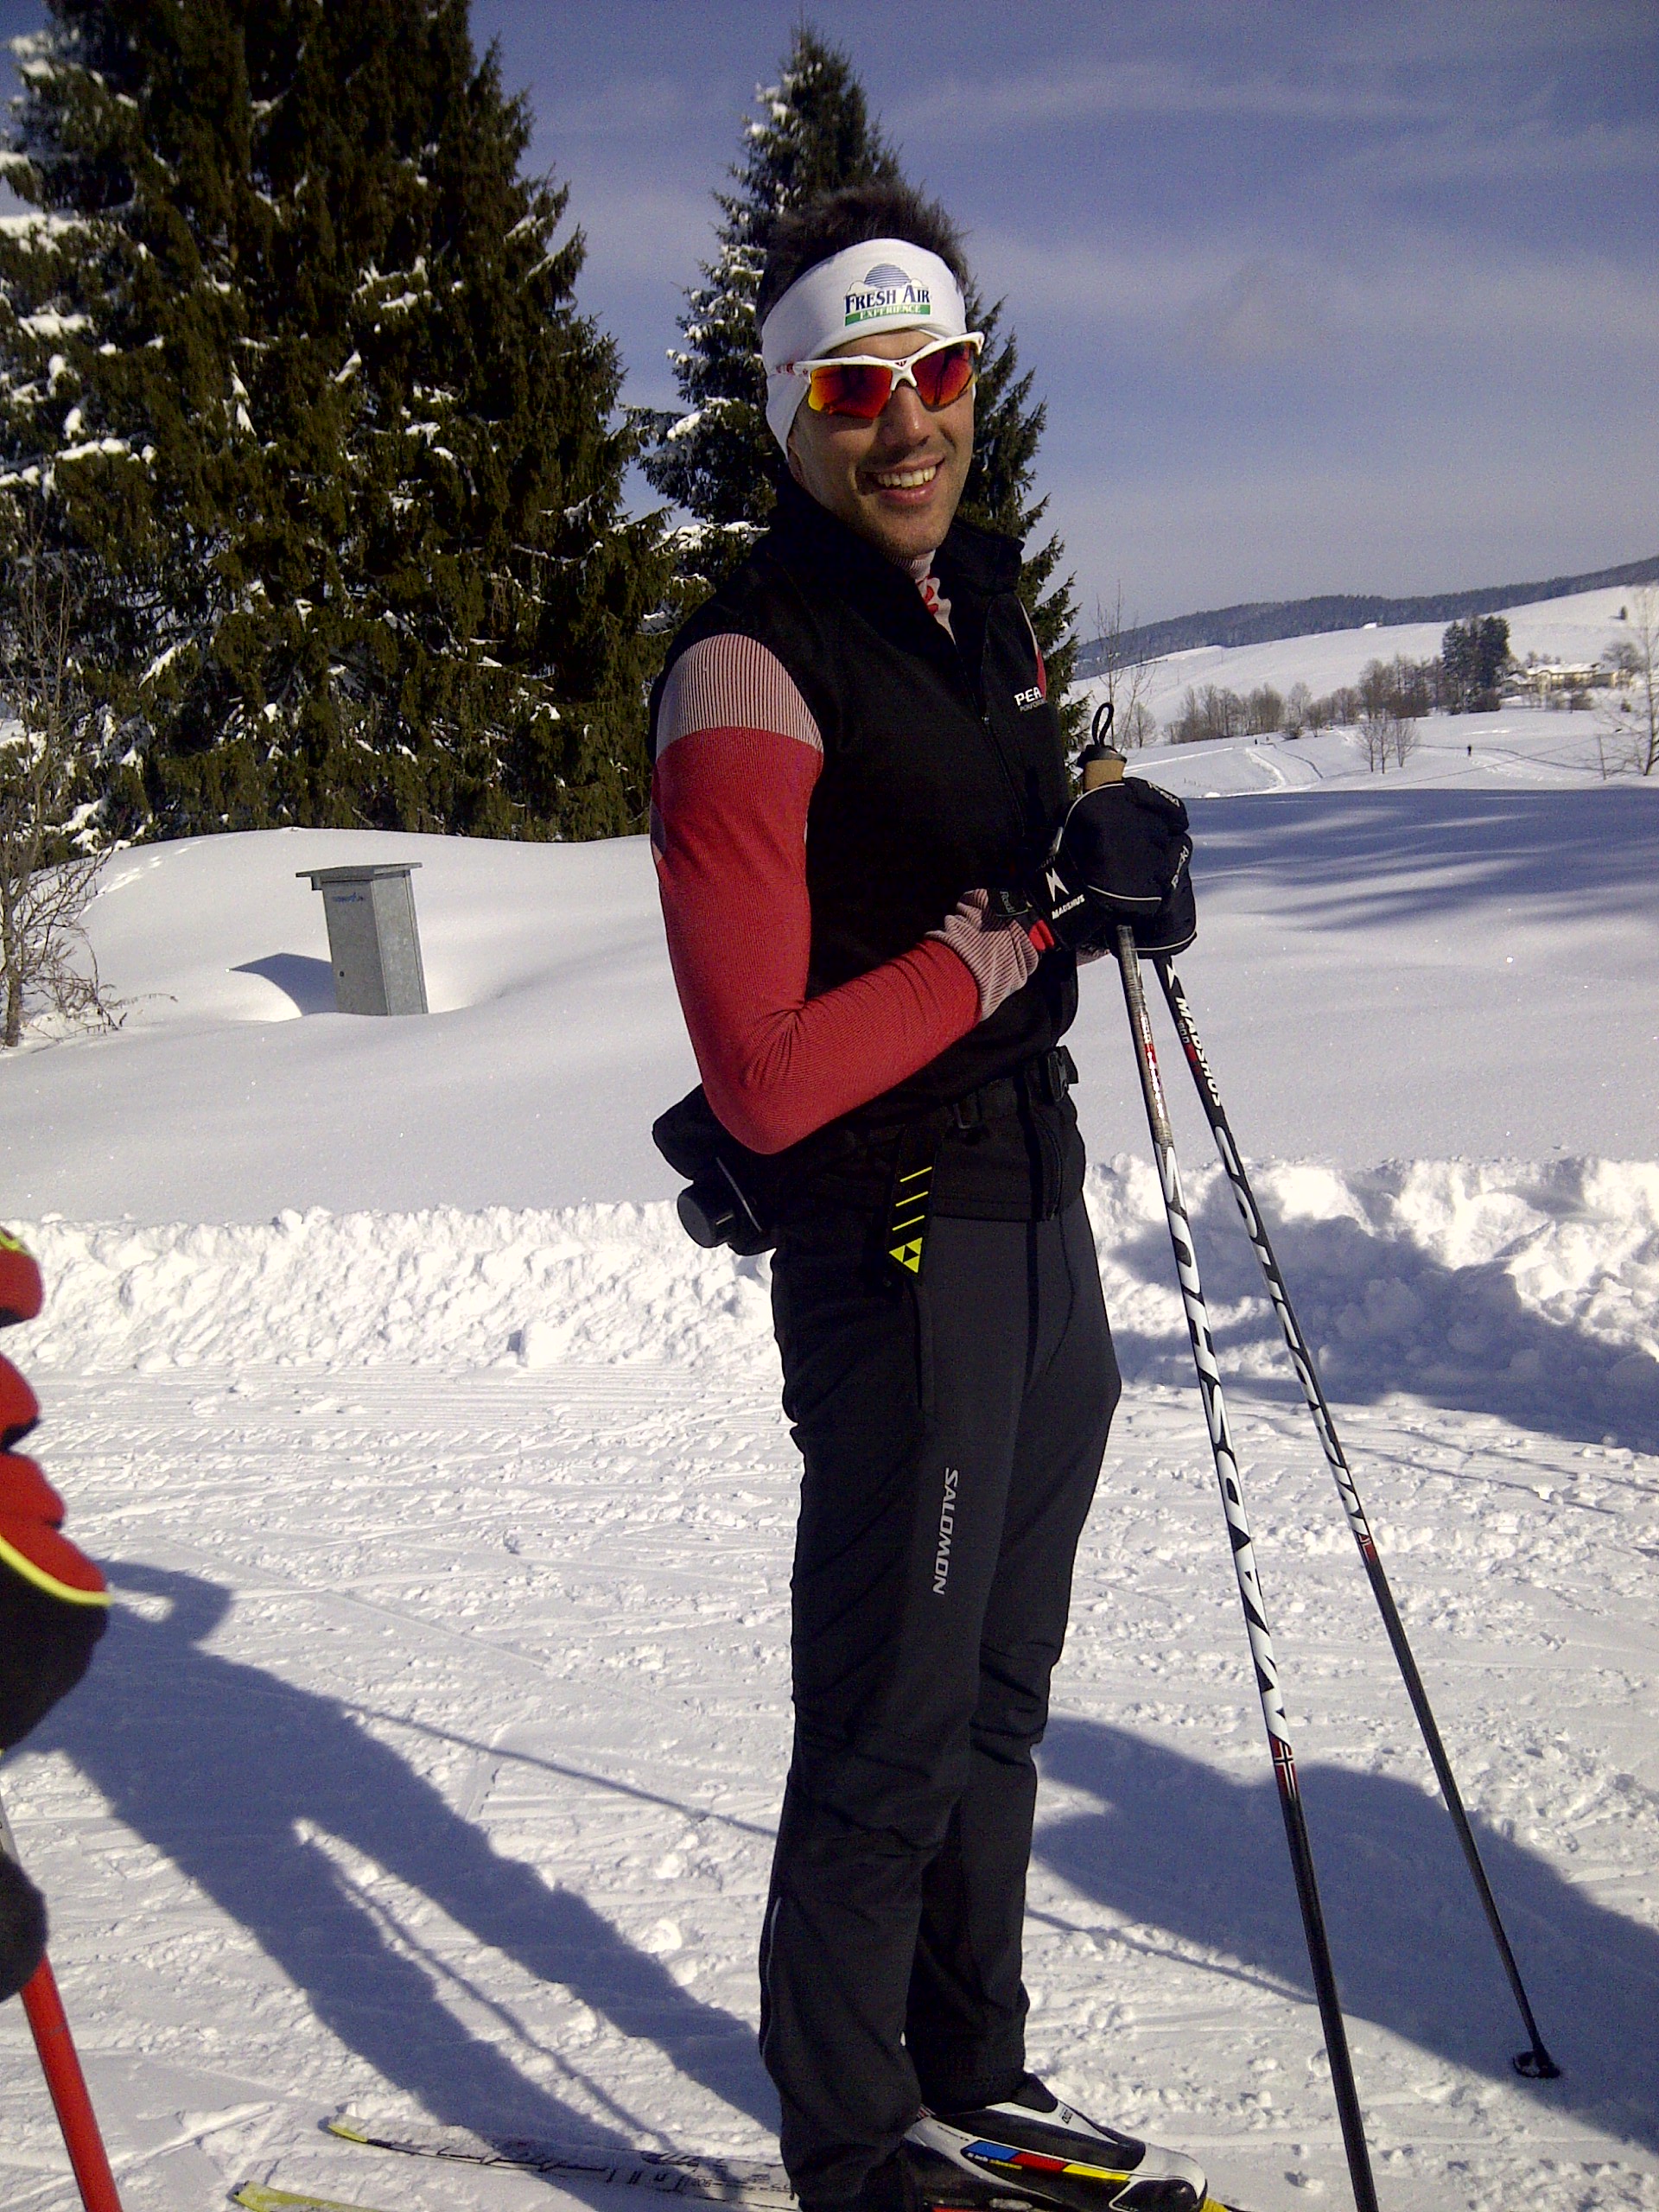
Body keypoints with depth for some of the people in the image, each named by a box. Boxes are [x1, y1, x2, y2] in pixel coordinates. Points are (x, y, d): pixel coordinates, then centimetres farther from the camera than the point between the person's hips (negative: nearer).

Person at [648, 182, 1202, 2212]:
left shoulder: (978, 606, 10)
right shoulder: (750, 674, -18)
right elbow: (764, 1082, -22)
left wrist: (1104, 858, 2)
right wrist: (1026, 918, -22)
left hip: (1039, 1221, 9)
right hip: (893, 1259, -9)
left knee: (995, 1703, 20)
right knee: (889, 1743, 3)